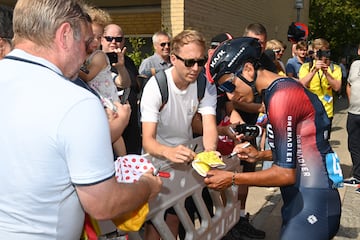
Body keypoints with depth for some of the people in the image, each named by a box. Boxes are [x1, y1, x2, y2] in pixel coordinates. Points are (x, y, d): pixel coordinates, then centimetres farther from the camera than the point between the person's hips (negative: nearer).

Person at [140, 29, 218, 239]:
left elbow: (209, 125, -22)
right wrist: (169, 152, -54)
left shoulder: (206, 85, -11)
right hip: (158, 157, -3)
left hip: (187, 152, 4)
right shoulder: (155, 86, -23)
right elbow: (147, 140, -31)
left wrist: (210, 150, -45)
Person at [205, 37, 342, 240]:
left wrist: (232, 178, -11)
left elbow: (286, 173, -19)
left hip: (313, 205, -9)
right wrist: (260, 155, 9)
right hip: (302, 200, 9)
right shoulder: (283, 87, 9)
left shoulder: (281, 97, -20)